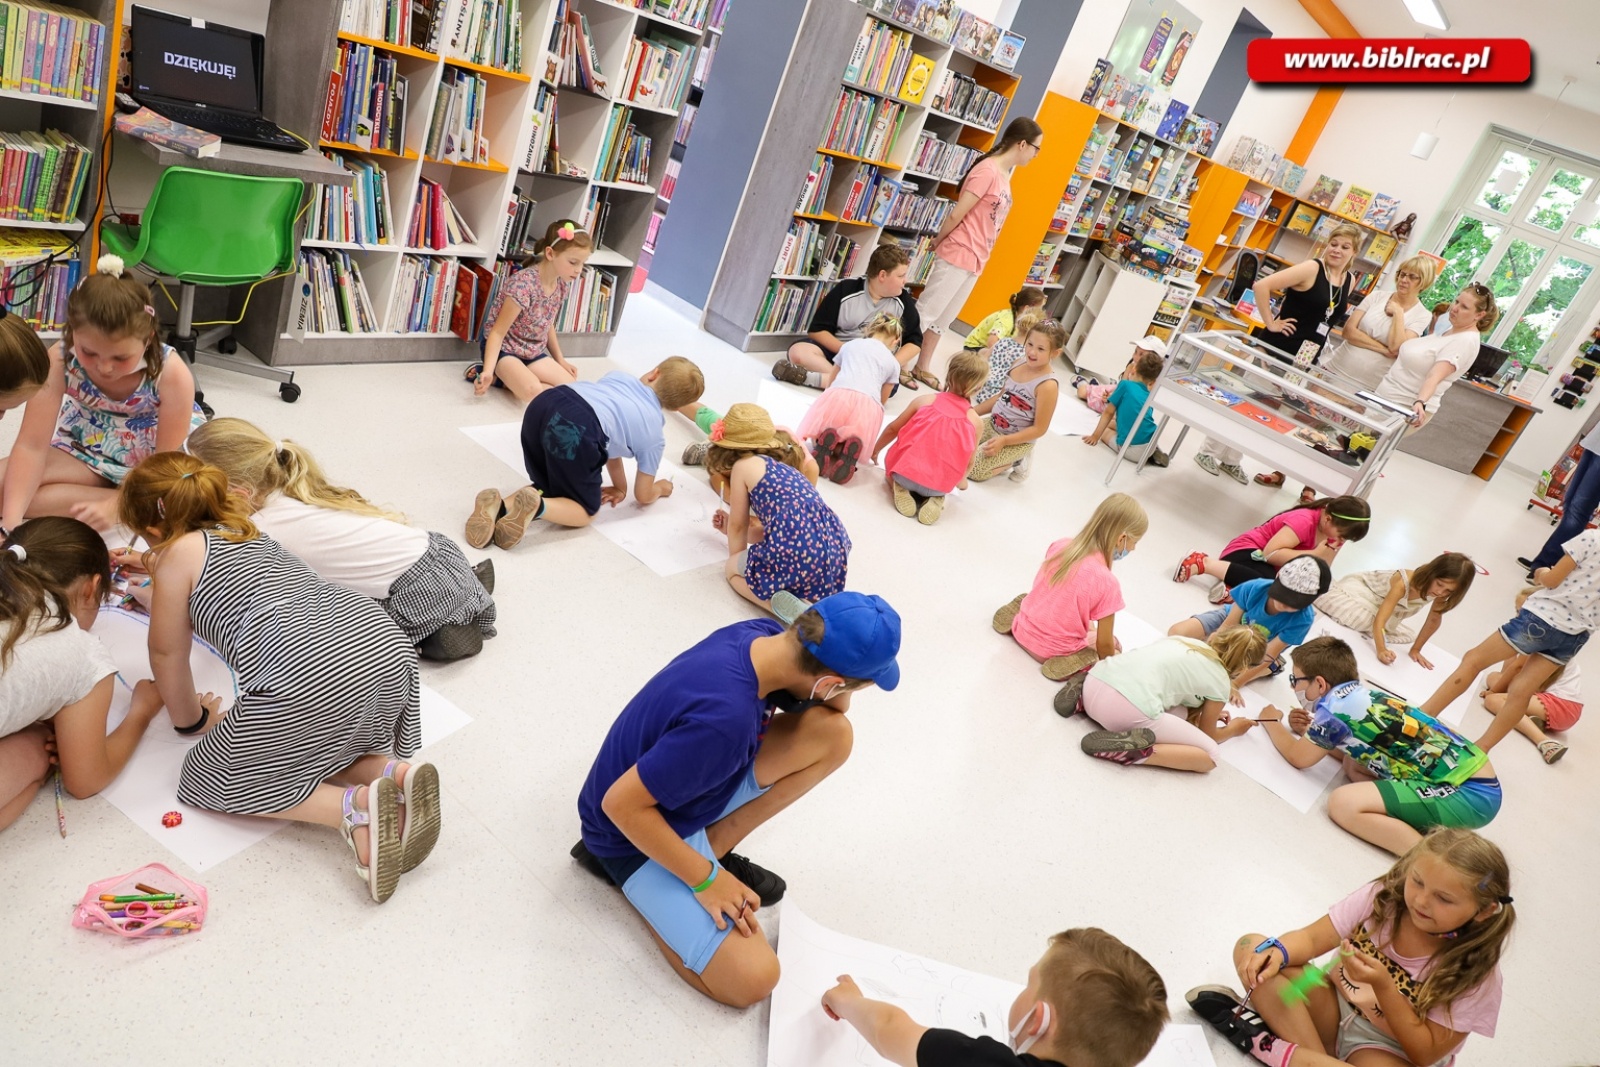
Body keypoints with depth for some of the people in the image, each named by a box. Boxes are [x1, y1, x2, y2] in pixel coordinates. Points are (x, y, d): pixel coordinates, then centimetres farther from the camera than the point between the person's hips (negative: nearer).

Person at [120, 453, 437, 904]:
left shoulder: (177, 554, 13)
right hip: (385, 644, 8)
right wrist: (162, 578, 73)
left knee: (208, 781, 16)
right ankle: (396, 773, 3)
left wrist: (192, 720, 40)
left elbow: (167, 652, 23)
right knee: (324, 744, 35)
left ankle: (355, 805, -6)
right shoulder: (247, 534, 33)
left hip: (303, 676, -7)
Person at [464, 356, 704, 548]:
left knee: (548, 488, 28)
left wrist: (620, 486, 49)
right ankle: (535, 506, -15)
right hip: (576, 433, -6)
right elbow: (644, 496, 29)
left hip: (544, 403, 6)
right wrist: (660, 488, 52)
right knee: (587, 510, 16)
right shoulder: (655, 436, 21)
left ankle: (499, 505, -2)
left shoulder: (620, 377, 35)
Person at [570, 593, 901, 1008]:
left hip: (695, 788, 7)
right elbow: (620, 804, -29)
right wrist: (705, 879, -19)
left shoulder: (762, 635, -16)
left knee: (832, 734, -11)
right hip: (635, 831, -7)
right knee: (753, 979, -16)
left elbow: (833, 707, 0)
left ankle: (711, 847, 3)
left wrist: (841, 687, -23)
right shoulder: (722, 720, -39)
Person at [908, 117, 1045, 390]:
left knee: (943, 318, 17)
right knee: (925, 313, 0)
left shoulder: (1004, 175, 11)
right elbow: (956, 214, -16)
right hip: (958, 256, -9)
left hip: (975, 261, 9)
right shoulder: (987, 170, -18)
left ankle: (922, 367, 28)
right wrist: (938, 241, -2)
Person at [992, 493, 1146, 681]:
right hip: (1054, 650, -5)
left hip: (1023, 630, 5)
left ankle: (1017, 616, 11)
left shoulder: (1060, 545, -10)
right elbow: (1104, 644, -17)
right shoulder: (1107, 583, -26)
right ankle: (1073, 662, -8)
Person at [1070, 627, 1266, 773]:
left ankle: (1082, 700, 11)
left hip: (1094, 682, 7)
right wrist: (1232, 730, 44)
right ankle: (1133, 749, -14)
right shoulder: (1220, 682, 12)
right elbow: (1206, 734, 25)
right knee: (1209, 754, 10)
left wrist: (1207, 714, 48)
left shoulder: (1185, 640, 28)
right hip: (1129, 710, -7)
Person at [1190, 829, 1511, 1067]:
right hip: (1335, 1010, 4)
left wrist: (1383, 985, -32)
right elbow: (1312, 938, -14)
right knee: (1251, 947, -20)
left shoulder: (1475, 973, -16)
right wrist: (1276, 952, -37)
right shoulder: (1383, 897, -11)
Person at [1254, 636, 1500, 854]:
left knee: (1342, 803, -17)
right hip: (1476, 779, 10)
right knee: (1354, 765, 19)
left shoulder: (1335, 705, -11)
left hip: (1469, 794, -10)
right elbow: (1346, 748, 30)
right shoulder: (1363, 696, 14)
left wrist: (1272, 722, 18)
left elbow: (1298, 758, 3)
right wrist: (1309, 731, 17)